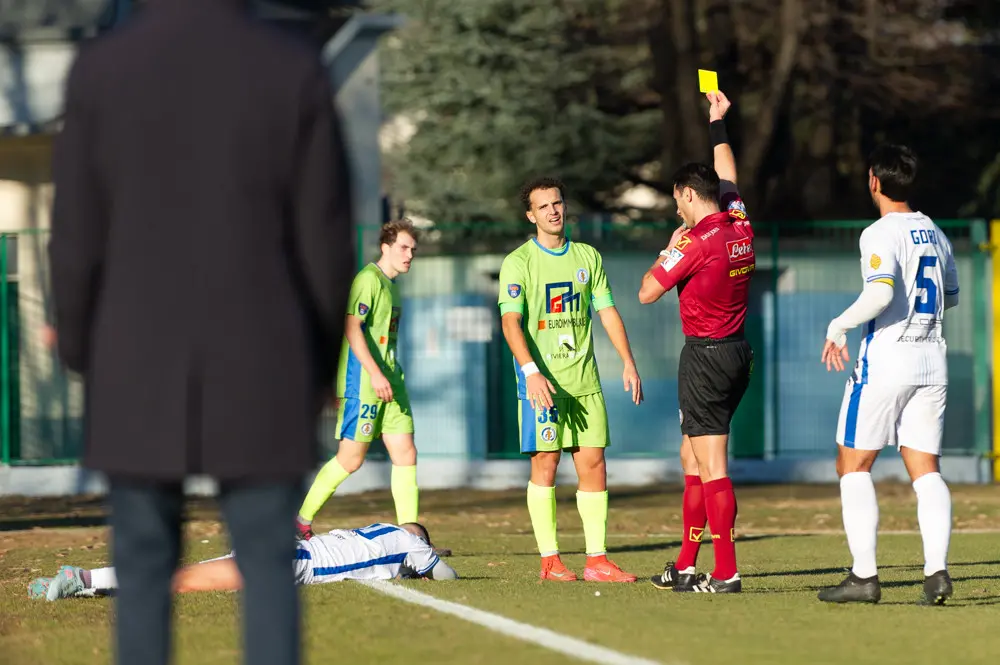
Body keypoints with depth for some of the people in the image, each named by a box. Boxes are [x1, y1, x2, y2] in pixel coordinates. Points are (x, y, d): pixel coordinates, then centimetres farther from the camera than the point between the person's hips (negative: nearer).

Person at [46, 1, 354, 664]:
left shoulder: (99, 72, -7)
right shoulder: (296, 73, -8)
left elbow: (77, 242, -3)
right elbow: (327, 243, -5)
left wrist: (84, 363, 11)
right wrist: (323, 365, 9)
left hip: (141, 376, 1)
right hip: (259, 376, -1)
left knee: (145, 572, 10)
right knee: (268, 573, 5)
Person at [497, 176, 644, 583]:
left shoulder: (587, 257, 13)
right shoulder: (518, 262, -3)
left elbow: (607, 312, 15)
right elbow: (511, 320, -12)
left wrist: (629, 363, 6)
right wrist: (531, 372, -25)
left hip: (584, 380, 4)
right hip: (542, 378, -4)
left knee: (593, 465, 1)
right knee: (545, 464, -4)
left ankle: (597, 559, 3)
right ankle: (549, 560, 0)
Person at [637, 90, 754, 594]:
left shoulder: (697, 241, -17)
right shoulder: (740, 226, 5)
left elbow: (647, 292, -10)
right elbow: (728, 178, 25)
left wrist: (669, 249, 6)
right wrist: (717, 123, 36)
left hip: (706, 355, -9)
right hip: (737, 351, 9)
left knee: (712, 467, -9)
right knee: (693, 458, 16)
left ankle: (726, 573, -12)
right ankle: (686, 566, 19)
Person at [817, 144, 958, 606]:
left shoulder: (881, 234, -11)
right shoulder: (935, 235, 13)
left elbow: (881, 292, -26)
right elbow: (951, 298, 25)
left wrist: (838, 327, -13)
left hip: (886, 356, -6)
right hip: (932, 359, 6)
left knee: (853, 465, 3)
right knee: (926, 469, 5)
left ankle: (864, 575, -3)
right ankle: (937, 571, -11)